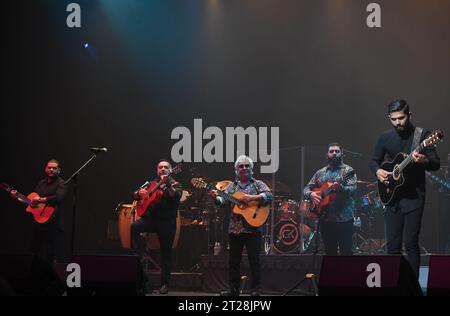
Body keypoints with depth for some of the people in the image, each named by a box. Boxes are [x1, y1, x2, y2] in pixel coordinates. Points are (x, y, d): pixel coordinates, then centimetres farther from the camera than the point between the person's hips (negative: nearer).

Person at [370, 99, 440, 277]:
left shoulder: (421, 135, -5)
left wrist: (423, 161, -29)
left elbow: (436, 164, -7)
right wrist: (378, 171, -3)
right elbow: (374, 161, 18)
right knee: (392, 245, 4)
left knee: (411, 244, -7)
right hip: (392, 196, 4)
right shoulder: (385, 138, 7)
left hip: (413, 197, -4)